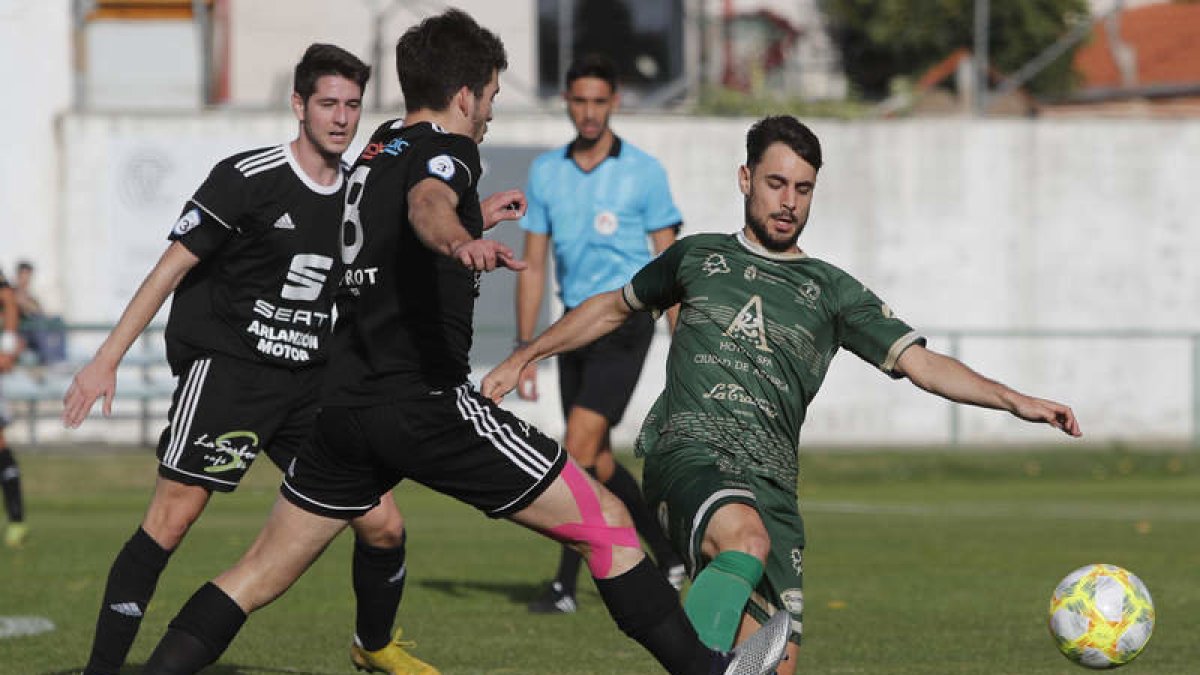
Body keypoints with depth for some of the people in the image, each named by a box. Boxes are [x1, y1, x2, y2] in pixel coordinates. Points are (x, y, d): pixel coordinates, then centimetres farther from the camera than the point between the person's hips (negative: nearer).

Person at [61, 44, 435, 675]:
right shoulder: (246, 178, -11)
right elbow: (173, 266, -9)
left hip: (309, 385, 6)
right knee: (172, 517, -15)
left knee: (382, 526, 2)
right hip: (226, 367, -5)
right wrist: (106, 360, -12)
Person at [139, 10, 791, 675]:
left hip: (345, 399, 8)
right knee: (606, 522, -3)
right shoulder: (445, 150, -6)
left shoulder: (379, 149, 21)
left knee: (261, 572, 13)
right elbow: (425, 204, -32)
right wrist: (458, 240, -54)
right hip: (427, 404, -8)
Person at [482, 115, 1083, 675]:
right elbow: (615, 308, 35)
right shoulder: (698, 257, 20)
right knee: (747, 539, -38)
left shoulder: (831, 292, 17)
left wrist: (1016, 401, -4)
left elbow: (923, 365, 10)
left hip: (769, 480, 2)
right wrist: (521, 359, 33)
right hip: (689, 448, -2)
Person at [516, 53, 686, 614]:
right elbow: (533, 265, 10)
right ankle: (668, 559, 26)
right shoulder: (546, 172, 7)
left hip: (625, 321, -6)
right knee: (597, 462, 9)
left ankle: (566, 584, -13)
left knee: (579, 446, -16)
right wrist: (525, 350, 5)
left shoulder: (643, 172, -4)